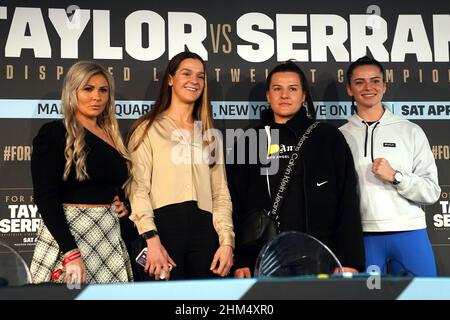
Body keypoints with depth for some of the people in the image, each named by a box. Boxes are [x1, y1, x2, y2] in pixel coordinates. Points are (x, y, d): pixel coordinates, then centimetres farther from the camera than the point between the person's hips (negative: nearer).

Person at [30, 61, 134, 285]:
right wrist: (71, 253, -22)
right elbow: (45, 197, -13)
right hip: (67, 233, -6)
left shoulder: (112, 137, 14)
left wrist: (124, 204, 3)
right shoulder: (53, 133, -4)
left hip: (111, 236, 6)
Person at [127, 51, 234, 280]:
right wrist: (151, 239, -17)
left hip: (204, 229, 4)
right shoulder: (147, 129, 7)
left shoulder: (209, 134, 21)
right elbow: (138, 187, -5)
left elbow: (220, 192, 14)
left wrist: (226, 241, 1)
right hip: (163, 226, -4)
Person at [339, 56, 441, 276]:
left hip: (409, 233, 0)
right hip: (363, 235, 0)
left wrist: (395, 176, -13)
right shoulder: (341, 137, 7)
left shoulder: (411, 131, 6)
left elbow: (432, 191, 2)